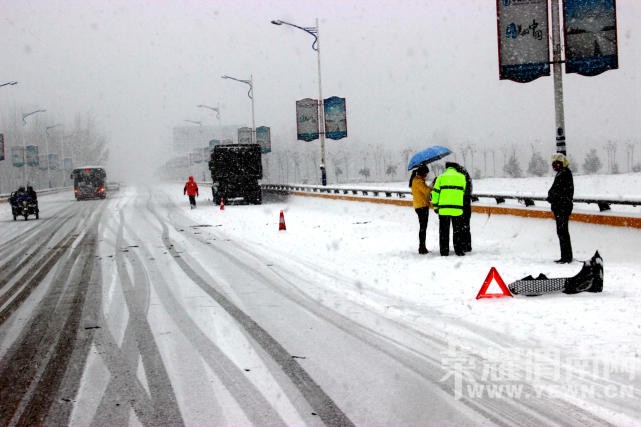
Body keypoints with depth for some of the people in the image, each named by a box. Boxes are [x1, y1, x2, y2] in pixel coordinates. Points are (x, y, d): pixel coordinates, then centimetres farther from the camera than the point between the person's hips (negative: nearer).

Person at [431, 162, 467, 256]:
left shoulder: (441, 177, 6)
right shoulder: (461, 177, 9)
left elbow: (435, 192, 4)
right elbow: (463, 191, 14)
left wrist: (435, 206, 12)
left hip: (443, 209, 0)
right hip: (457, 209, 0)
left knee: (444, 231, 6)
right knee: (457, 231, 8)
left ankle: (444, 251, 7)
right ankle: (459, 250, 8)